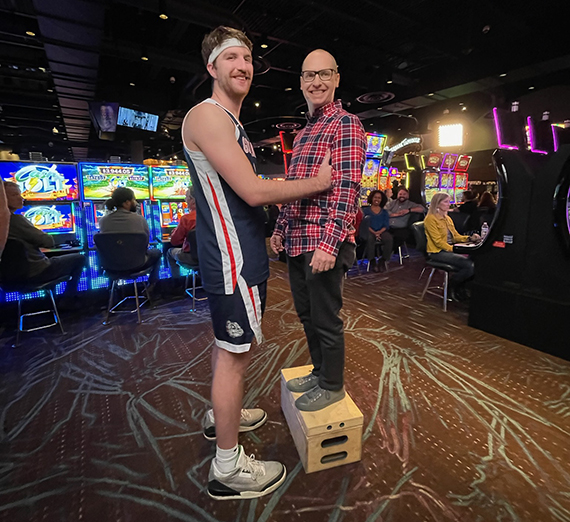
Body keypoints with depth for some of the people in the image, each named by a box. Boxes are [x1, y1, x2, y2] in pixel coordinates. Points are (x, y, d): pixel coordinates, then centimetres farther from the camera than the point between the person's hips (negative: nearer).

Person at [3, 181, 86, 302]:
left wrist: (37, 240, 6)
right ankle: (67, 301, 10)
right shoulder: (15, 219, -21)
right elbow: (49, 242, -17)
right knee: (79, 258, 8)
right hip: (36, 272, -9)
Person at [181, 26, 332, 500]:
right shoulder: (207, 114, -12)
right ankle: (228, 468, 16)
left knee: (228, 344, 20)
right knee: (237, 351, -2)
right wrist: (318, 183, -10)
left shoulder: (231, 122, 20)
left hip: (238, 253, 10)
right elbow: (253, 192, -20)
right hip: (233, 259, -10)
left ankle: (221, 416, 41)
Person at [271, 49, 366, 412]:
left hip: (323, 242, -8)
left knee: (326, 319, 4)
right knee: (306, 314, 18)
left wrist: (329, 242, -24)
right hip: (296, 242, 9)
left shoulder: (346, 124, -5)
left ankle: (332, 385, 26)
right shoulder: (302, 133, 21)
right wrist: (281, 229, 19)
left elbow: (347, 187, -16)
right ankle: (320, 371, 38)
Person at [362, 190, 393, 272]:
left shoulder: (384, 212, 20)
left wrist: (380, 232, -14)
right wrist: (374, 232, -16)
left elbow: (386, 225, 8)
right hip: (370, 231, -2)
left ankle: (385, 260, -18)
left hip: (381, 231, 2)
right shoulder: (366, 210, 13)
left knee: (389, 239, -31)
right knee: (370, 239, -37)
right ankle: (372, 261, -30)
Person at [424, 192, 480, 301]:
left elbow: (456, 236, 20)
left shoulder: (447, 218, 20)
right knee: (469, 265, -26)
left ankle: (459, 286, 3)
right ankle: (452, 286, 0)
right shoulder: (431, 218, -8)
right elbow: (438, 241, -15)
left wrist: (470, 238, 1)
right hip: (438, 252, -8)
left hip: (450, 250, 8)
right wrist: (455, 249, -23)